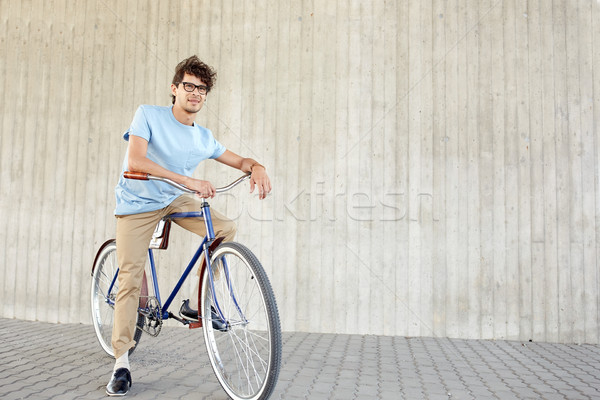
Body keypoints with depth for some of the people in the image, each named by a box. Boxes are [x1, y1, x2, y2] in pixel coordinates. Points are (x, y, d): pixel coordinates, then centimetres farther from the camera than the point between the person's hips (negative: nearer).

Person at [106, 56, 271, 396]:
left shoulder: (204, 138, -2)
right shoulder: (149, 115, -14)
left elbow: (239, 160, 6)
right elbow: (135, 160, -27)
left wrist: (257, 168, -20)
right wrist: (188, 180, -38)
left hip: (173, 200, 4)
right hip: (137, 204, -4)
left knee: (226, 228, -15)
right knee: (131, 279, -8)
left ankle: (196, 302, -1)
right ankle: (121, 362, 4)